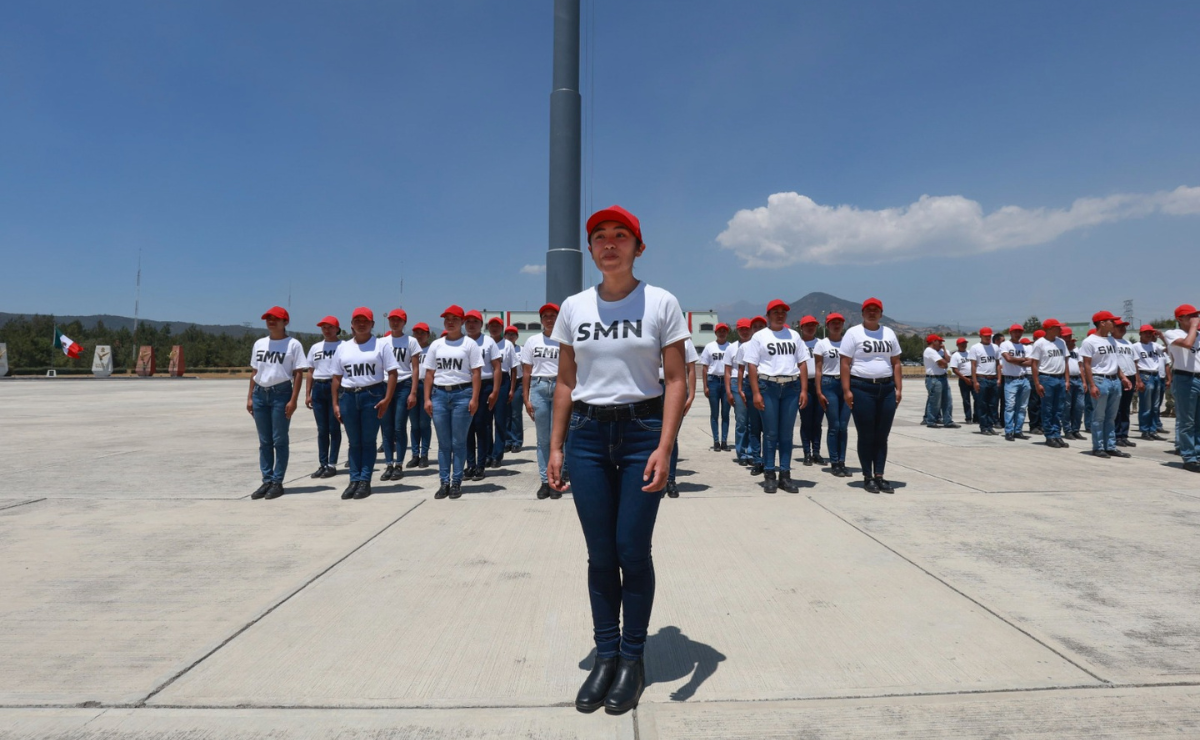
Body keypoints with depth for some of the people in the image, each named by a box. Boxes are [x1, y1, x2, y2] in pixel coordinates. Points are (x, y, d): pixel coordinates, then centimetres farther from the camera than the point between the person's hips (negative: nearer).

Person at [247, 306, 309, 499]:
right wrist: (250, 397, 11)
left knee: (280, 441, -1)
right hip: (260, 393, 6)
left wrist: (293, 400, -13)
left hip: (281, 393, -6)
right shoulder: (259, 344, 14)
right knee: (264, 441, 9)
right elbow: (254, 372, 18)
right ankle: (266, 481, 15)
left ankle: (277, 482, 5)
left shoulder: (293, 344, -3)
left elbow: (298, 374, -6)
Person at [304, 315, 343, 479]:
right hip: (318, 388, 5)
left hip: (335, 387, -5)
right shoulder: (315, 347, 15)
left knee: (334, 428, -1)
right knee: (322, 429, 7)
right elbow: (310, 372, 16)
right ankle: (323, 464, 12)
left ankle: (332, 465, 5)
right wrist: (307, 394, 10)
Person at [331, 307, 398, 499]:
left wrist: (387, 399, -13)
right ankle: (354, 480, 11)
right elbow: (337, 377, 13)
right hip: (348, 397, 4)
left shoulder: (381, 344, 1)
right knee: (353, 442, 7)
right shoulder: (343, 347, 13)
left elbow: (392, 373, -4)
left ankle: (365, 481, 5)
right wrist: (335, 403, 6)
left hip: (372, 395, -3)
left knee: (368, 441, 0)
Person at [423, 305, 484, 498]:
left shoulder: (469, 343, 2)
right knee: (443, 443, 6)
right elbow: (429, 373, 13)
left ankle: (456, 482, 8)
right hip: (439, 394, 3)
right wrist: (427, 399, 5)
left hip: (462, 393, -3)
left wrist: (474, 398, -10)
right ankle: (444, 482, 12)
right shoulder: (436, 345, 13)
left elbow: (476, 373, -2)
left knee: (458, 442, 1)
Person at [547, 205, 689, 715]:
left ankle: (633, 659, 21)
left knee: (632, 550, 0)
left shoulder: (661, 304, -2)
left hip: (643, 431, -2)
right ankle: (605, 656, 24)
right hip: (587, 434, 3)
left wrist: (664, 448, -14)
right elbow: (565, 382, 10)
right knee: (600, 554, 8)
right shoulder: (574, 307, 6)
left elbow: (676, 380, -5)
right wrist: (556, 447, 6)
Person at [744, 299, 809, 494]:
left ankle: (785, 475, 11)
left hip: (791, 386, 3)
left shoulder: (794, 335, 14)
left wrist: (804, 390, 3)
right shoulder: (759, 336, 4)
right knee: (770, 433, 0)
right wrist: (756, 393, -10)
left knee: (787, 434, 5)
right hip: (768, 386, -3)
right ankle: (769, 475, 6)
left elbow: (802, 363, 12)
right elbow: (752, 365, -2)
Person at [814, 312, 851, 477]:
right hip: (829, 384, -3)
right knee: (834, 426, -3)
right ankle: (834, 464, 5)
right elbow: (818, 369, -1)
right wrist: (819, 392, -8)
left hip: (846, 384, 3)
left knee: (844, 426, 3)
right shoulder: (822, 344, 1)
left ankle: (842, 462, 10)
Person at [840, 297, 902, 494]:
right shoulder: (853, 333, -2)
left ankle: (879, 476, 13)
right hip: (861, 388, -4)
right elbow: (845, 363, -6)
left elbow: (896, 363, 14)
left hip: (886, 388, 4)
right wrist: (846, 390, -12)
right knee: (866, 436, 1)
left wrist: (898, 388, 6)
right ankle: (868, 477, 10)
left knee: (882, 436, 6)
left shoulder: (889, 334, 13)